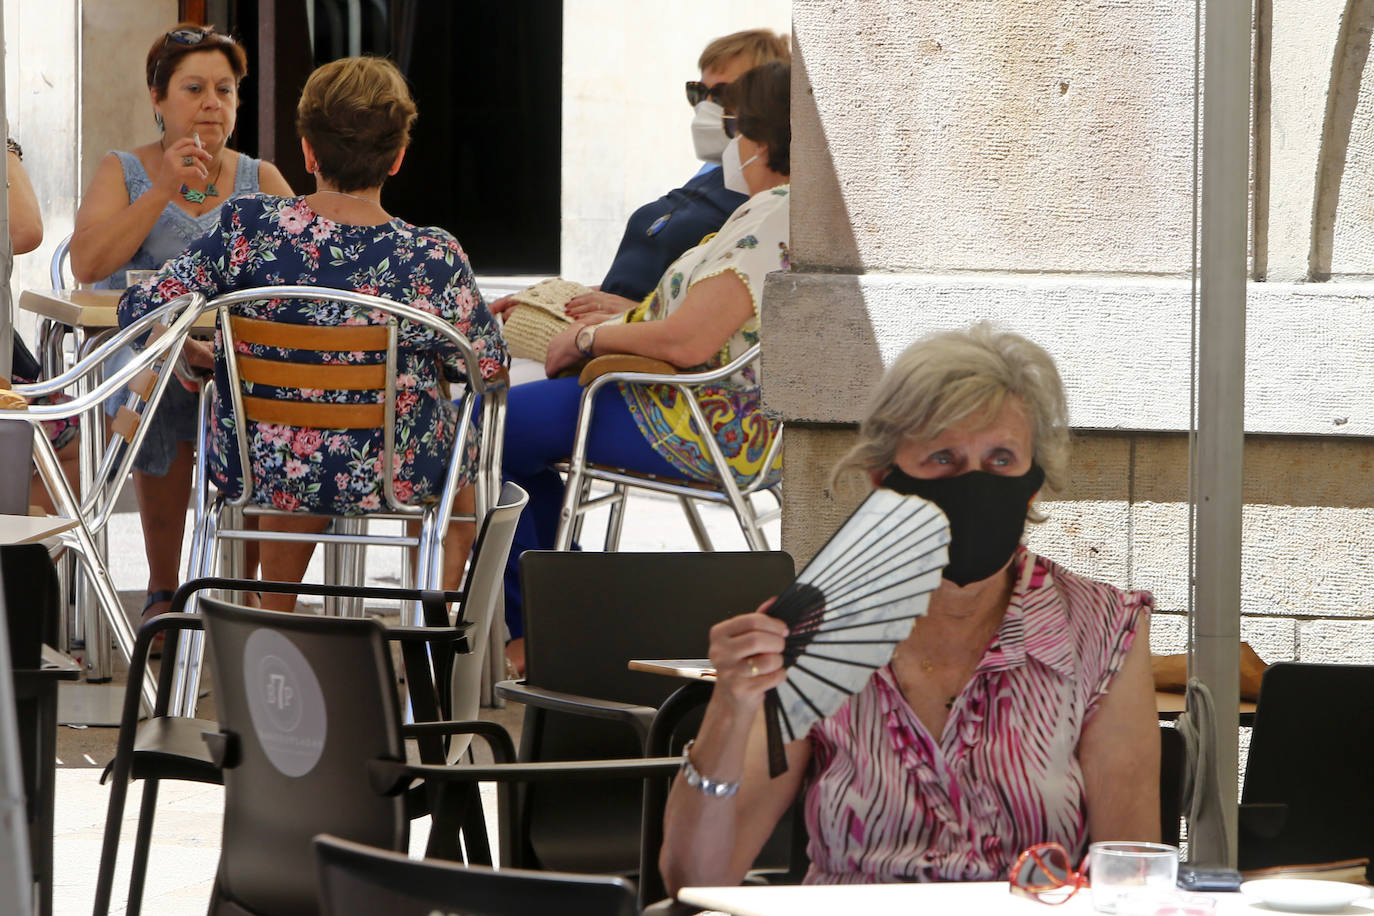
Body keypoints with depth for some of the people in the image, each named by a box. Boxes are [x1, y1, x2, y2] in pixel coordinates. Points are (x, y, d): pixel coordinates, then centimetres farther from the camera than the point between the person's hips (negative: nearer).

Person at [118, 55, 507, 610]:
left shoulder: (248, 229, -19)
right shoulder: (432, 259, -22)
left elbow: (142, 309, -14)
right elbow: (486, 365, -7)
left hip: (254, 469, 2)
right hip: (390, 477, -2)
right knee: (466, 435, 34)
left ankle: (274, 615, 44)